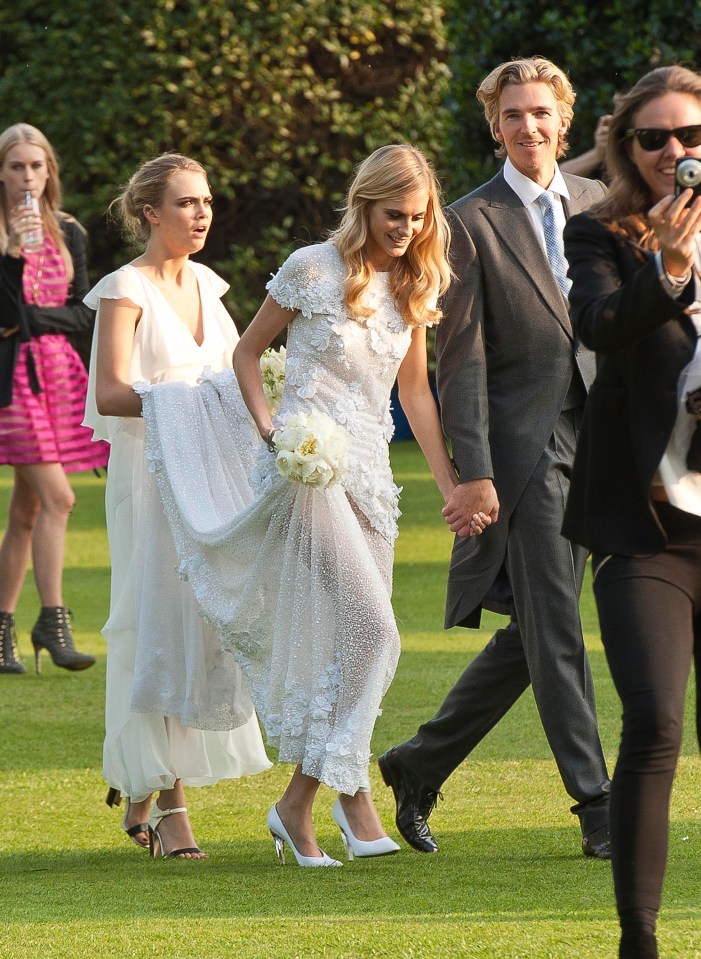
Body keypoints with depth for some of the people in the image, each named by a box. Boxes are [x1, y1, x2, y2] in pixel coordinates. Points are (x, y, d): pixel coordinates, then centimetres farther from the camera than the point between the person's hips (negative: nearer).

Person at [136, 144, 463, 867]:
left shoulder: (411, 288, 10)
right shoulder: (313, 270, -6)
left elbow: (415, 393, 15)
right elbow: (248, 351, 3)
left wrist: (453, 488, 12)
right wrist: (272, 432, -11)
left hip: (370, 472, 6)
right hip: (310, 467, -6)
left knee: (343, 642, 5)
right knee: (371, 630, -16)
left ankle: (300, 805, 13)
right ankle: (350, 790, -7)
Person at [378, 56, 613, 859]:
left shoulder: (598, 204, 12)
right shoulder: (471, 223, -4)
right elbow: (461, 359, -8)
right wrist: (473, 473, -15)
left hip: (592, 442, 6)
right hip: (522, 447, -6)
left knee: (533, 633, 10)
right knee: (554, 631, -6)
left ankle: (419, 766, 24)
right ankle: (598, 808, -4)